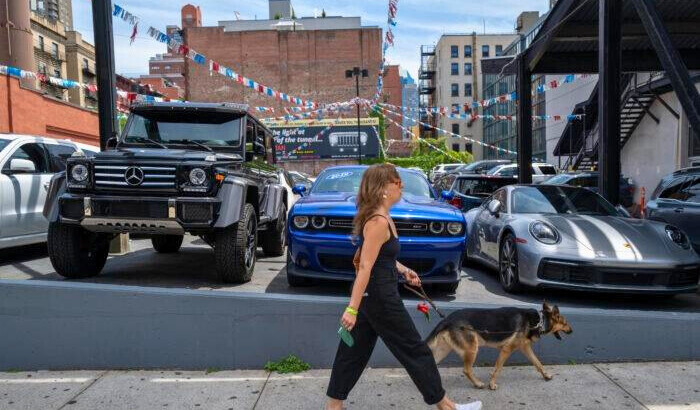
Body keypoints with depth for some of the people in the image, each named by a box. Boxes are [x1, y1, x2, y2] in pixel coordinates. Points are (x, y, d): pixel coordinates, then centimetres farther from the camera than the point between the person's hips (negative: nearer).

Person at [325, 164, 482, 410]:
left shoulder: (381, 217, 8)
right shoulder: (379, 222, -22)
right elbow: (365, 267, -25)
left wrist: (403, 270, 15)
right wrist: (352, 309, -26)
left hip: (370, 296, 10)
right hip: (380, 298, -10)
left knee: (355, 351, 15)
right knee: (415, 350, 5)